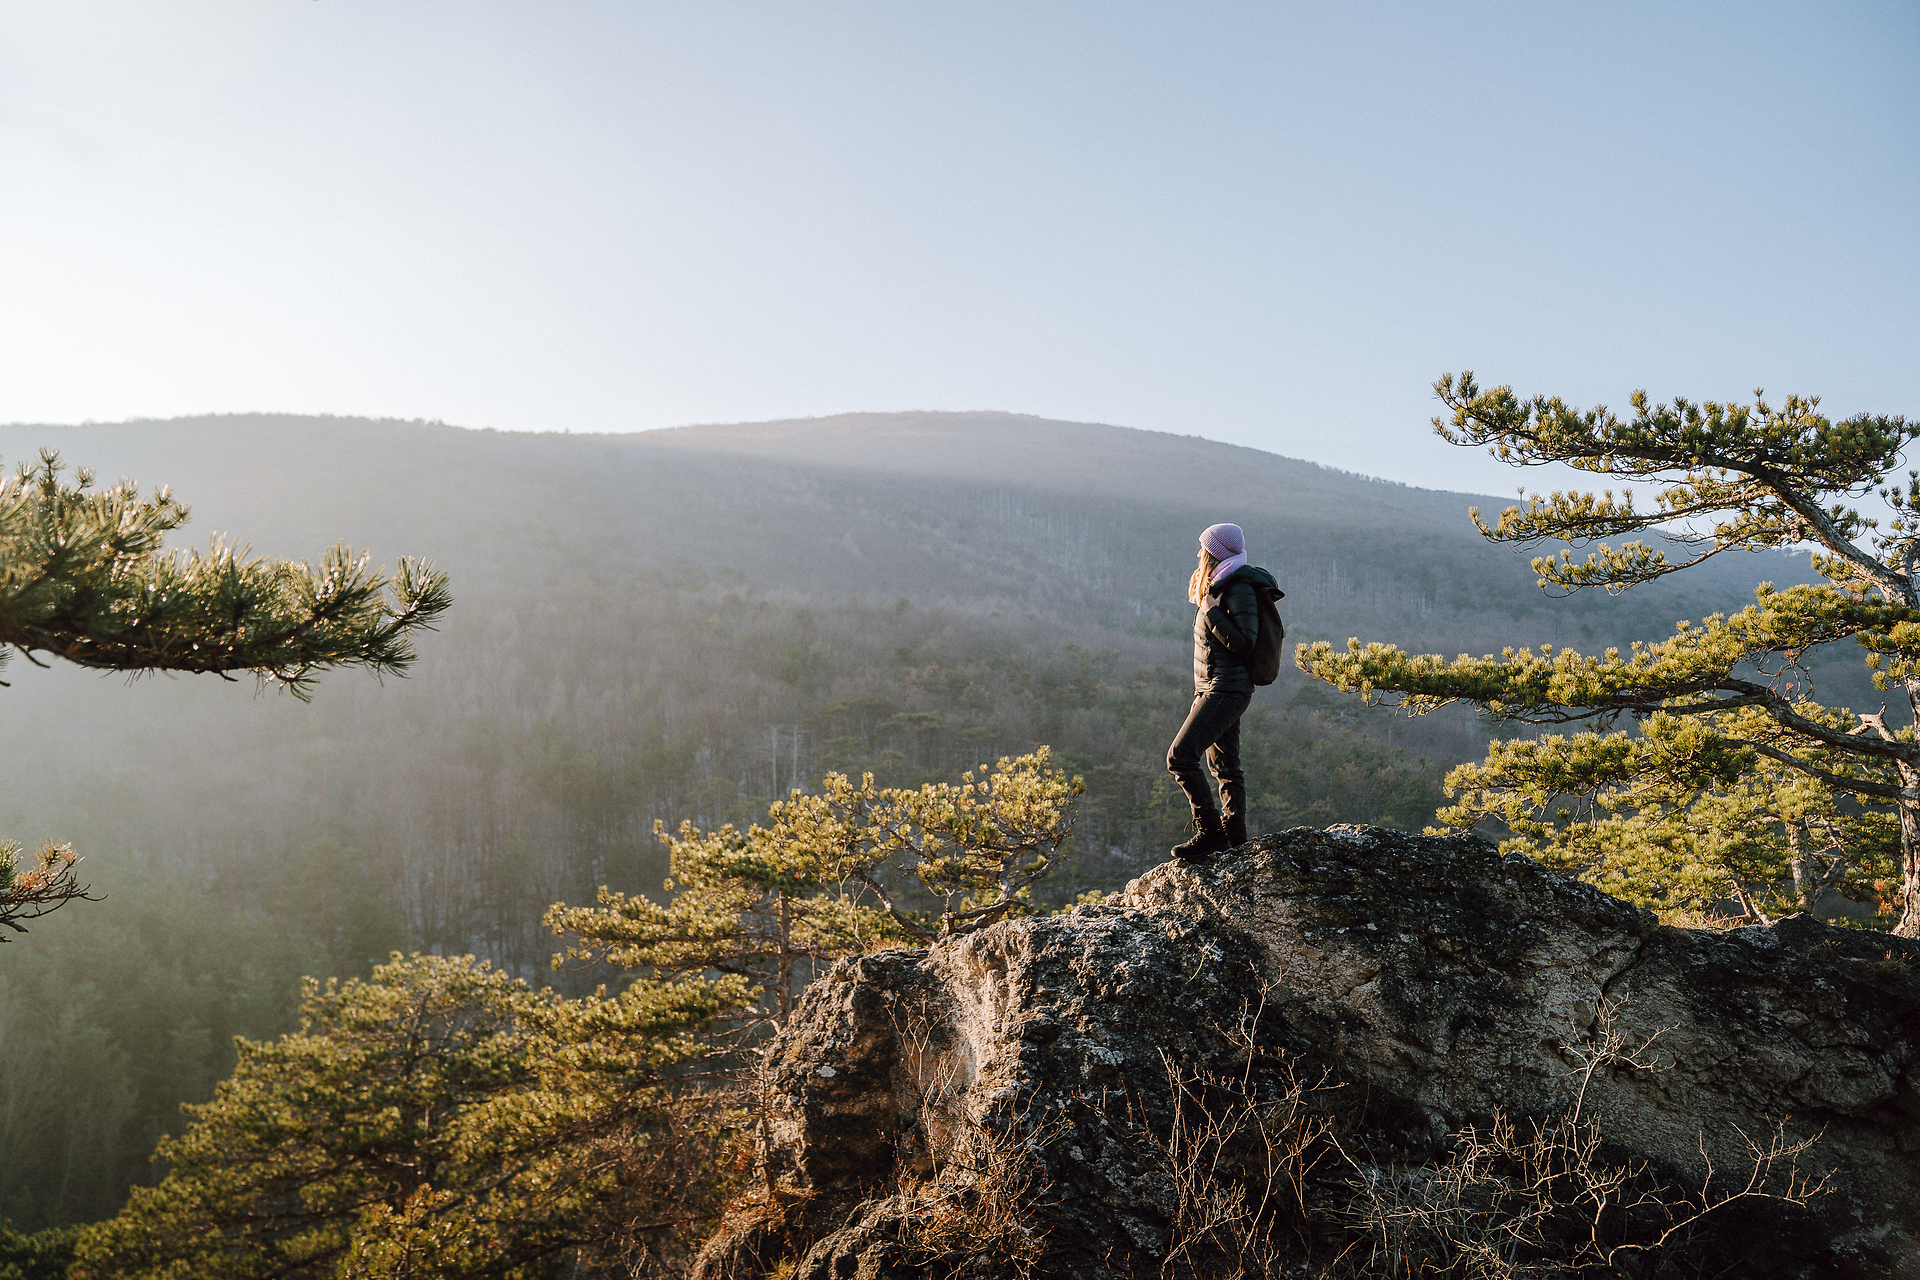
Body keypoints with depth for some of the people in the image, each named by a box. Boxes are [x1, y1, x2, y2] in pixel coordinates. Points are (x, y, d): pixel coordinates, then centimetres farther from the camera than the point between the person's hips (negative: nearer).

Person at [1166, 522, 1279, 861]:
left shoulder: (1240, 591, -16)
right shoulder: (1222, 588, 14)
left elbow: (1244, 642, -24)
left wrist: (1210, 610, -22)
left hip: (1226, 690, -10)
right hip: (1216, 689, 10)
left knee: (1180, 756, -15)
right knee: (1224, 764, 15)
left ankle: (1210, 831, -11)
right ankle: (1234, 834, 23)